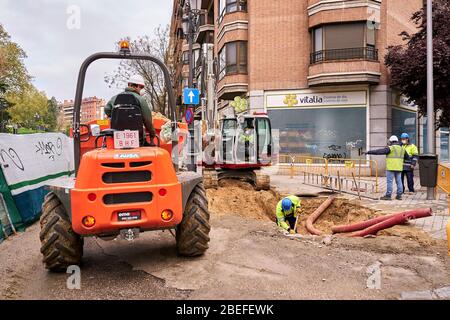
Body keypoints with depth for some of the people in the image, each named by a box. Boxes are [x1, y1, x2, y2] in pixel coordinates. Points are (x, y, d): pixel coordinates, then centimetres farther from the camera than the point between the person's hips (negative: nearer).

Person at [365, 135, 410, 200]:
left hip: (391, 168, -7)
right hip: (399, 168, 7)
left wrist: (368, 152, -17)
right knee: (399, 181, 11)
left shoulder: (390, 148, -8)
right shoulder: (402, 149, 14)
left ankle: (388, 195, -4)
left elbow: (379, 151, -16)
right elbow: (407, 157, 26)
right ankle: (399, 195, 13)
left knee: (389, 182, -5)